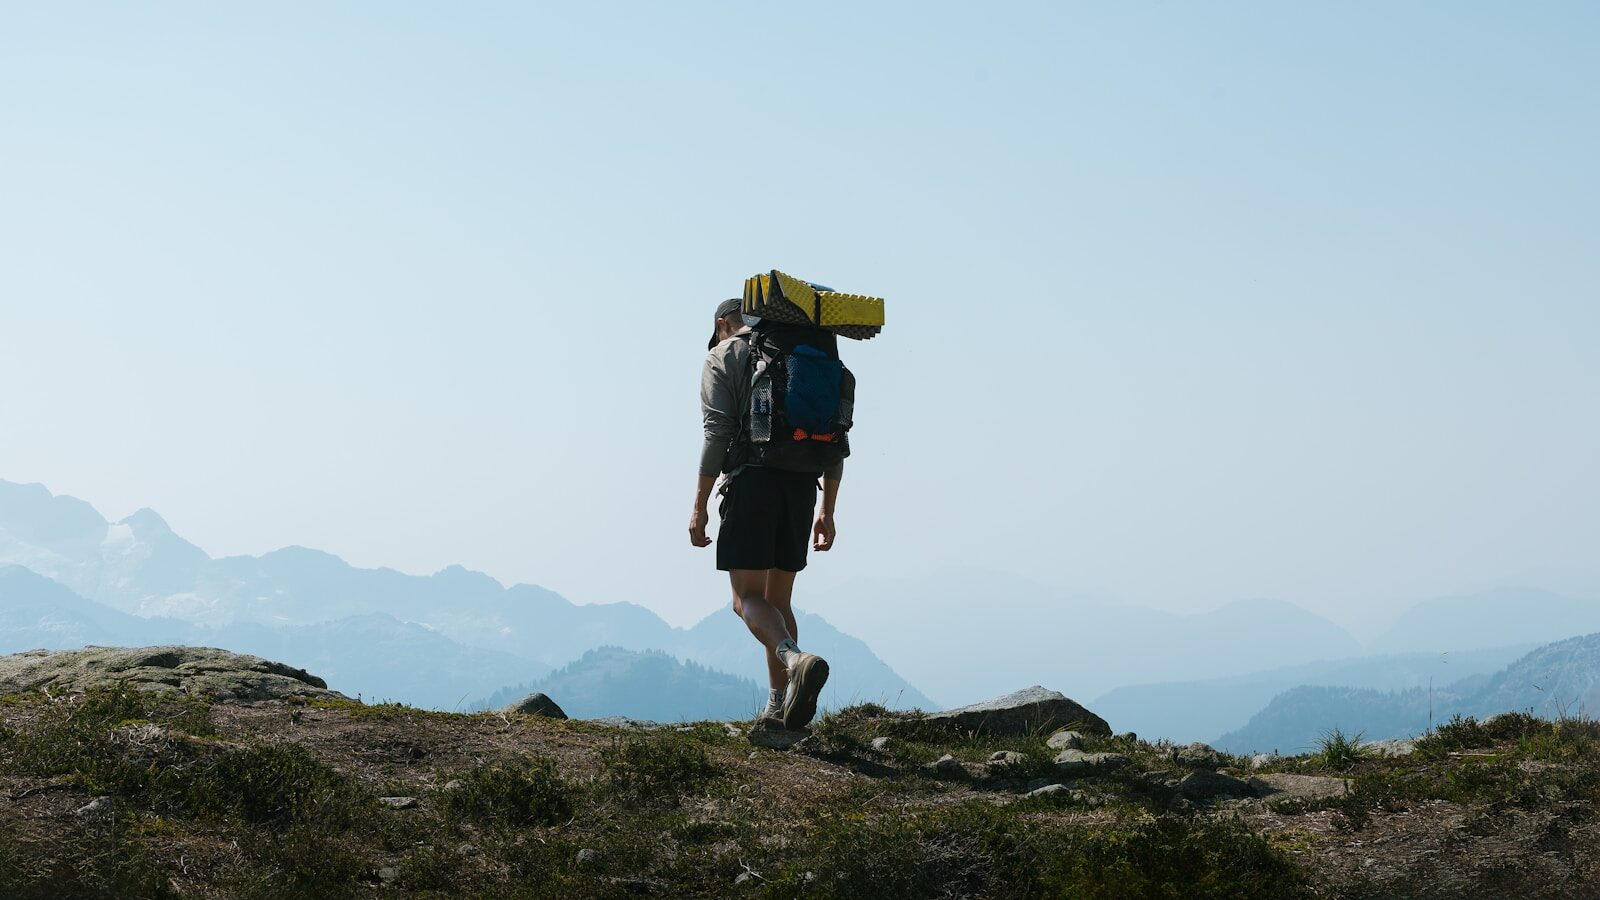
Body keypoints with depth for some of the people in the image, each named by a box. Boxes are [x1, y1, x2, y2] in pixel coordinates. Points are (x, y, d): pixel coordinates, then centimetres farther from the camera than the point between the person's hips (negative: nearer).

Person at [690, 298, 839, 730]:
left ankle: (798, 662, -34)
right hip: (802, 484, 5)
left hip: (752, 482, -5)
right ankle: (778, 705, 11)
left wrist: (699, 506, -7)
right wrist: (827, 511, 17)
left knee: (748, 598, -7)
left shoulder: (723, 357, 5)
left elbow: (718, 433, -9)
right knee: (778, 599, 14)